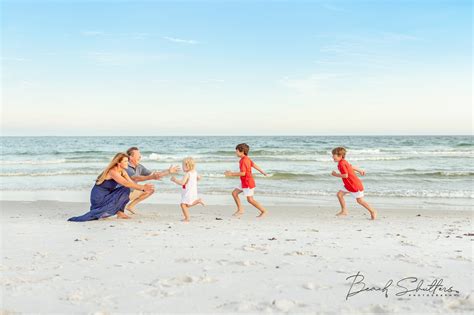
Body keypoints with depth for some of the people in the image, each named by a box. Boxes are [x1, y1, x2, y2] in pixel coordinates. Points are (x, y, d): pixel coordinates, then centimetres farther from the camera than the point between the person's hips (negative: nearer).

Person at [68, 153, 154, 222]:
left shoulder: (123, 172, 5)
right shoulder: (112, 171, -22)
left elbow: (132, 183, 0)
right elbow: (126, 183, -30)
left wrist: (143, 188, -17)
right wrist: (142, 187, -31)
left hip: (107, 194, 9)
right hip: (98, 197, -9)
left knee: (126, 190, 1)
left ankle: (120, 212, 2)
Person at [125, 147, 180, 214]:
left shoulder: (139, 167, -1)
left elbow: (152, 174, 2)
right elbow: (136, 178, -40)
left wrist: (169, 171, -6)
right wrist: (152, 177, -52)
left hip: (131, 192, 9)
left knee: (150, 189, 5)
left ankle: (131, 205, 10)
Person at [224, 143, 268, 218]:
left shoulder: (243, 161, -22)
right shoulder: (247, 159, 9)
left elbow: (243, 173, -29)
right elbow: (254, 165, 18)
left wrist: (231, 174, -25)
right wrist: (263, 172, 28)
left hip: (248, 182, -10)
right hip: (244, 182, 10)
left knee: (250, 200, -6)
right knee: (234, 193, 10)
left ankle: (263, 211, 4)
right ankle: (240, 210, 13)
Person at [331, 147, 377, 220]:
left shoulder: (341, 164, -23)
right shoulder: (343, 162, 7)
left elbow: (345, 175, -29)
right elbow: (351, 166, 21)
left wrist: (336, 174, -17)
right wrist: (359, 170, 32)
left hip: (355, 185, -10)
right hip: (349, 185, 10)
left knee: (360, 200, 1)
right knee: (339, 194, 4)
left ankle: (373, 211, 16)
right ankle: (344, 211, 10)